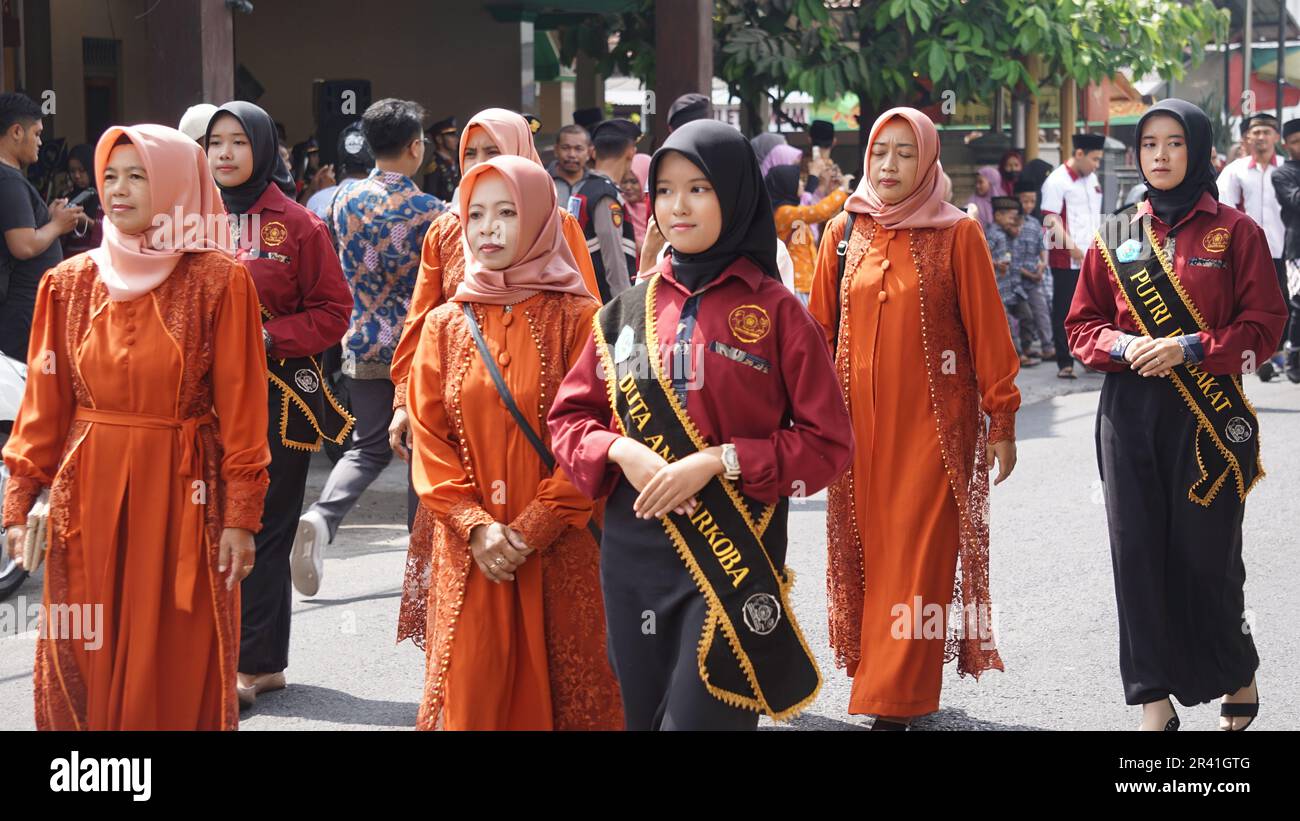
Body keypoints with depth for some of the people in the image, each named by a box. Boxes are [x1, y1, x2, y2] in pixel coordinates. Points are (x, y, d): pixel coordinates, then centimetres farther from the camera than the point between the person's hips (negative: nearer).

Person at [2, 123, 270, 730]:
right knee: (84, 668, 7)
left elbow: (241, 405, -6)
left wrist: (241, 516, -9)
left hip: (182, 495, -3)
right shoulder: (70, 282, 5)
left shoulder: (219, 281, -4)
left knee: (179, 672, 3)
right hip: (88, 493, 3)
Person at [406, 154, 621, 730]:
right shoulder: (445, 325, 8)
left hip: (558, 553, -2)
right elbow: (429, 440, 4)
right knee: (471, 697, 2)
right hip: (470, 555, 2)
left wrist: (532, 529, -14)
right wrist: (475, 526, -10)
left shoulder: (576, 319, -2)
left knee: (557, 692, 2)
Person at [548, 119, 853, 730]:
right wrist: (621, 452, -10)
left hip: (736, 559, -4)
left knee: (698, 717, -9)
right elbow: (569, 418, 11)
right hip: (633, 557, 4)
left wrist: (718, 460, -15)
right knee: (643, 716, 12)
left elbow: (826, 443, -5)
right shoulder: (628, 312, 8)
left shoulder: (776, 313, -3)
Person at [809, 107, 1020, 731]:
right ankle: (880, 674, 19)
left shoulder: (957, 234, -2)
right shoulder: (844, 232, 6)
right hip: (858, 421, 3)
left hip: (932, 423, -3)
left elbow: (987, 329, -2)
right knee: (865, 552, 6)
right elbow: (819, 328, 8)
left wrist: (1001, 420, -3)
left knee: (919, 558, -5)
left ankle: (898, 699, -3)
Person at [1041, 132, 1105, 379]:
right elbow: (1050, 220, -16)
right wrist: (1072, 247, -23)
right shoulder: (1056, 181, -11)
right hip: (1065, 260, -7)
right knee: (1064, 312, -1)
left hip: (1092, 259, 7)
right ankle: (1064, 363, 4)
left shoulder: (1092, 179, 14)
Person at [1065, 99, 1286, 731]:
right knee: (1138, 552, 1)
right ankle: (1153, 696, 9)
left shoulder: (1236, 233, 0)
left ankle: (1237, 677, 23)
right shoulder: (1115, 238, 9)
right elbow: (1083, 325, 12)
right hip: (1130, 417, 3)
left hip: (1208, 417, -3)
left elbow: (1264, 325, -3)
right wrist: (1124, 345, -9)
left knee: (1206, 553, -1)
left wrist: (1191, 348, -15)